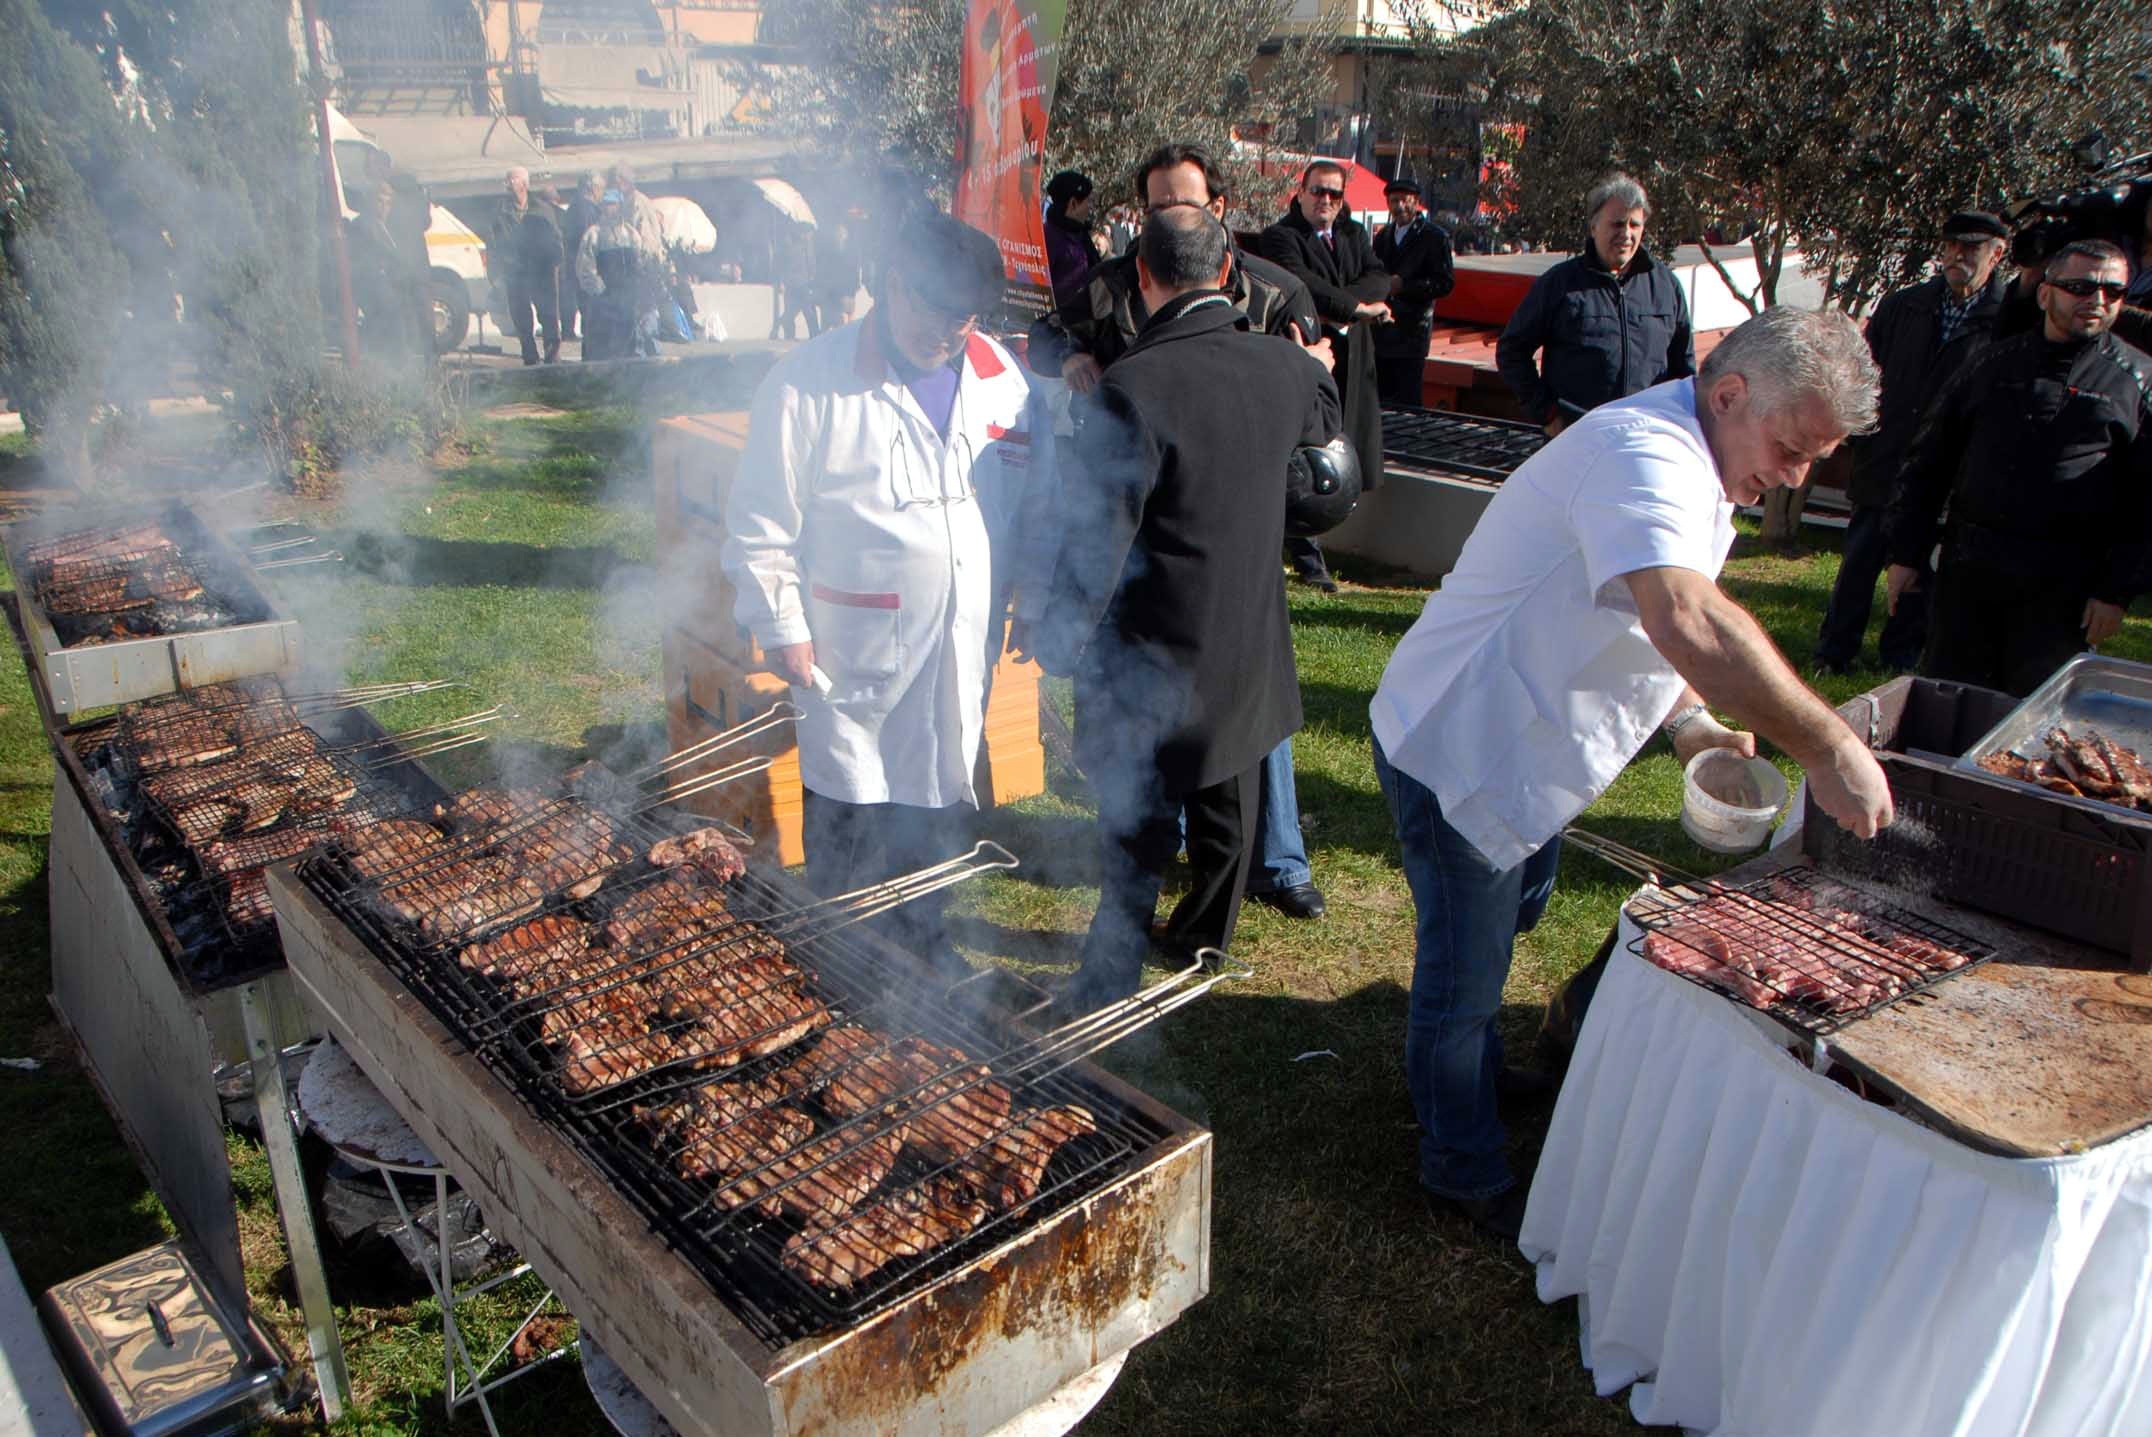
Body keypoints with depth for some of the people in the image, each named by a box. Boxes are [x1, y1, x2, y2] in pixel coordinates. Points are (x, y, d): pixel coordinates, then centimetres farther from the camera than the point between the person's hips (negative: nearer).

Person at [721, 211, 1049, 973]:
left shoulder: (1002, 379, 5)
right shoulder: (811, 381, -10)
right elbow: (761, 521, -7)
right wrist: (780, 625, -8)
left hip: (962, 650, 5)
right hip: (853, 649, -4)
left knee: (939, 800, 17)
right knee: (846, 817, 6)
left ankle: (923, 935, 37)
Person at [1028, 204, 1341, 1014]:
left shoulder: (1135, 387, -25)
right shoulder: (1280, 368, -5)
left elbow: (1099, 537, -23)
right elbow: (1323, 419, 21)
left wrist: (1061, 639, -10)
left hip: (1156, 653, -6)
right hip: (1248, 645, 6)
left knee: (1136, 822, 7)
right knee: (1226, 802, 23)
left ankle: (1111, 973, 20)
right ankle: (1207, 934, 43)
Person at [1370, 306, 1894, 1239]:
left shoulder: (1698, 471, 7)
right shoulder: (1645, 454, -28)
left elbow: (1656, 633, 18)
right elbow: (1687, 622, -46)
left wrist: (1691, 722, 1)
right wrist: (1827, 748, -42)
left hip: (1524, 753, 11)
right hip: (1455, 751, -10)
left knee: (1510, 915, 29)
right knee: (1465, 969, 3)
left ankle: (1470, 1065, 54)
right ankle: (1464, 1172, 23)